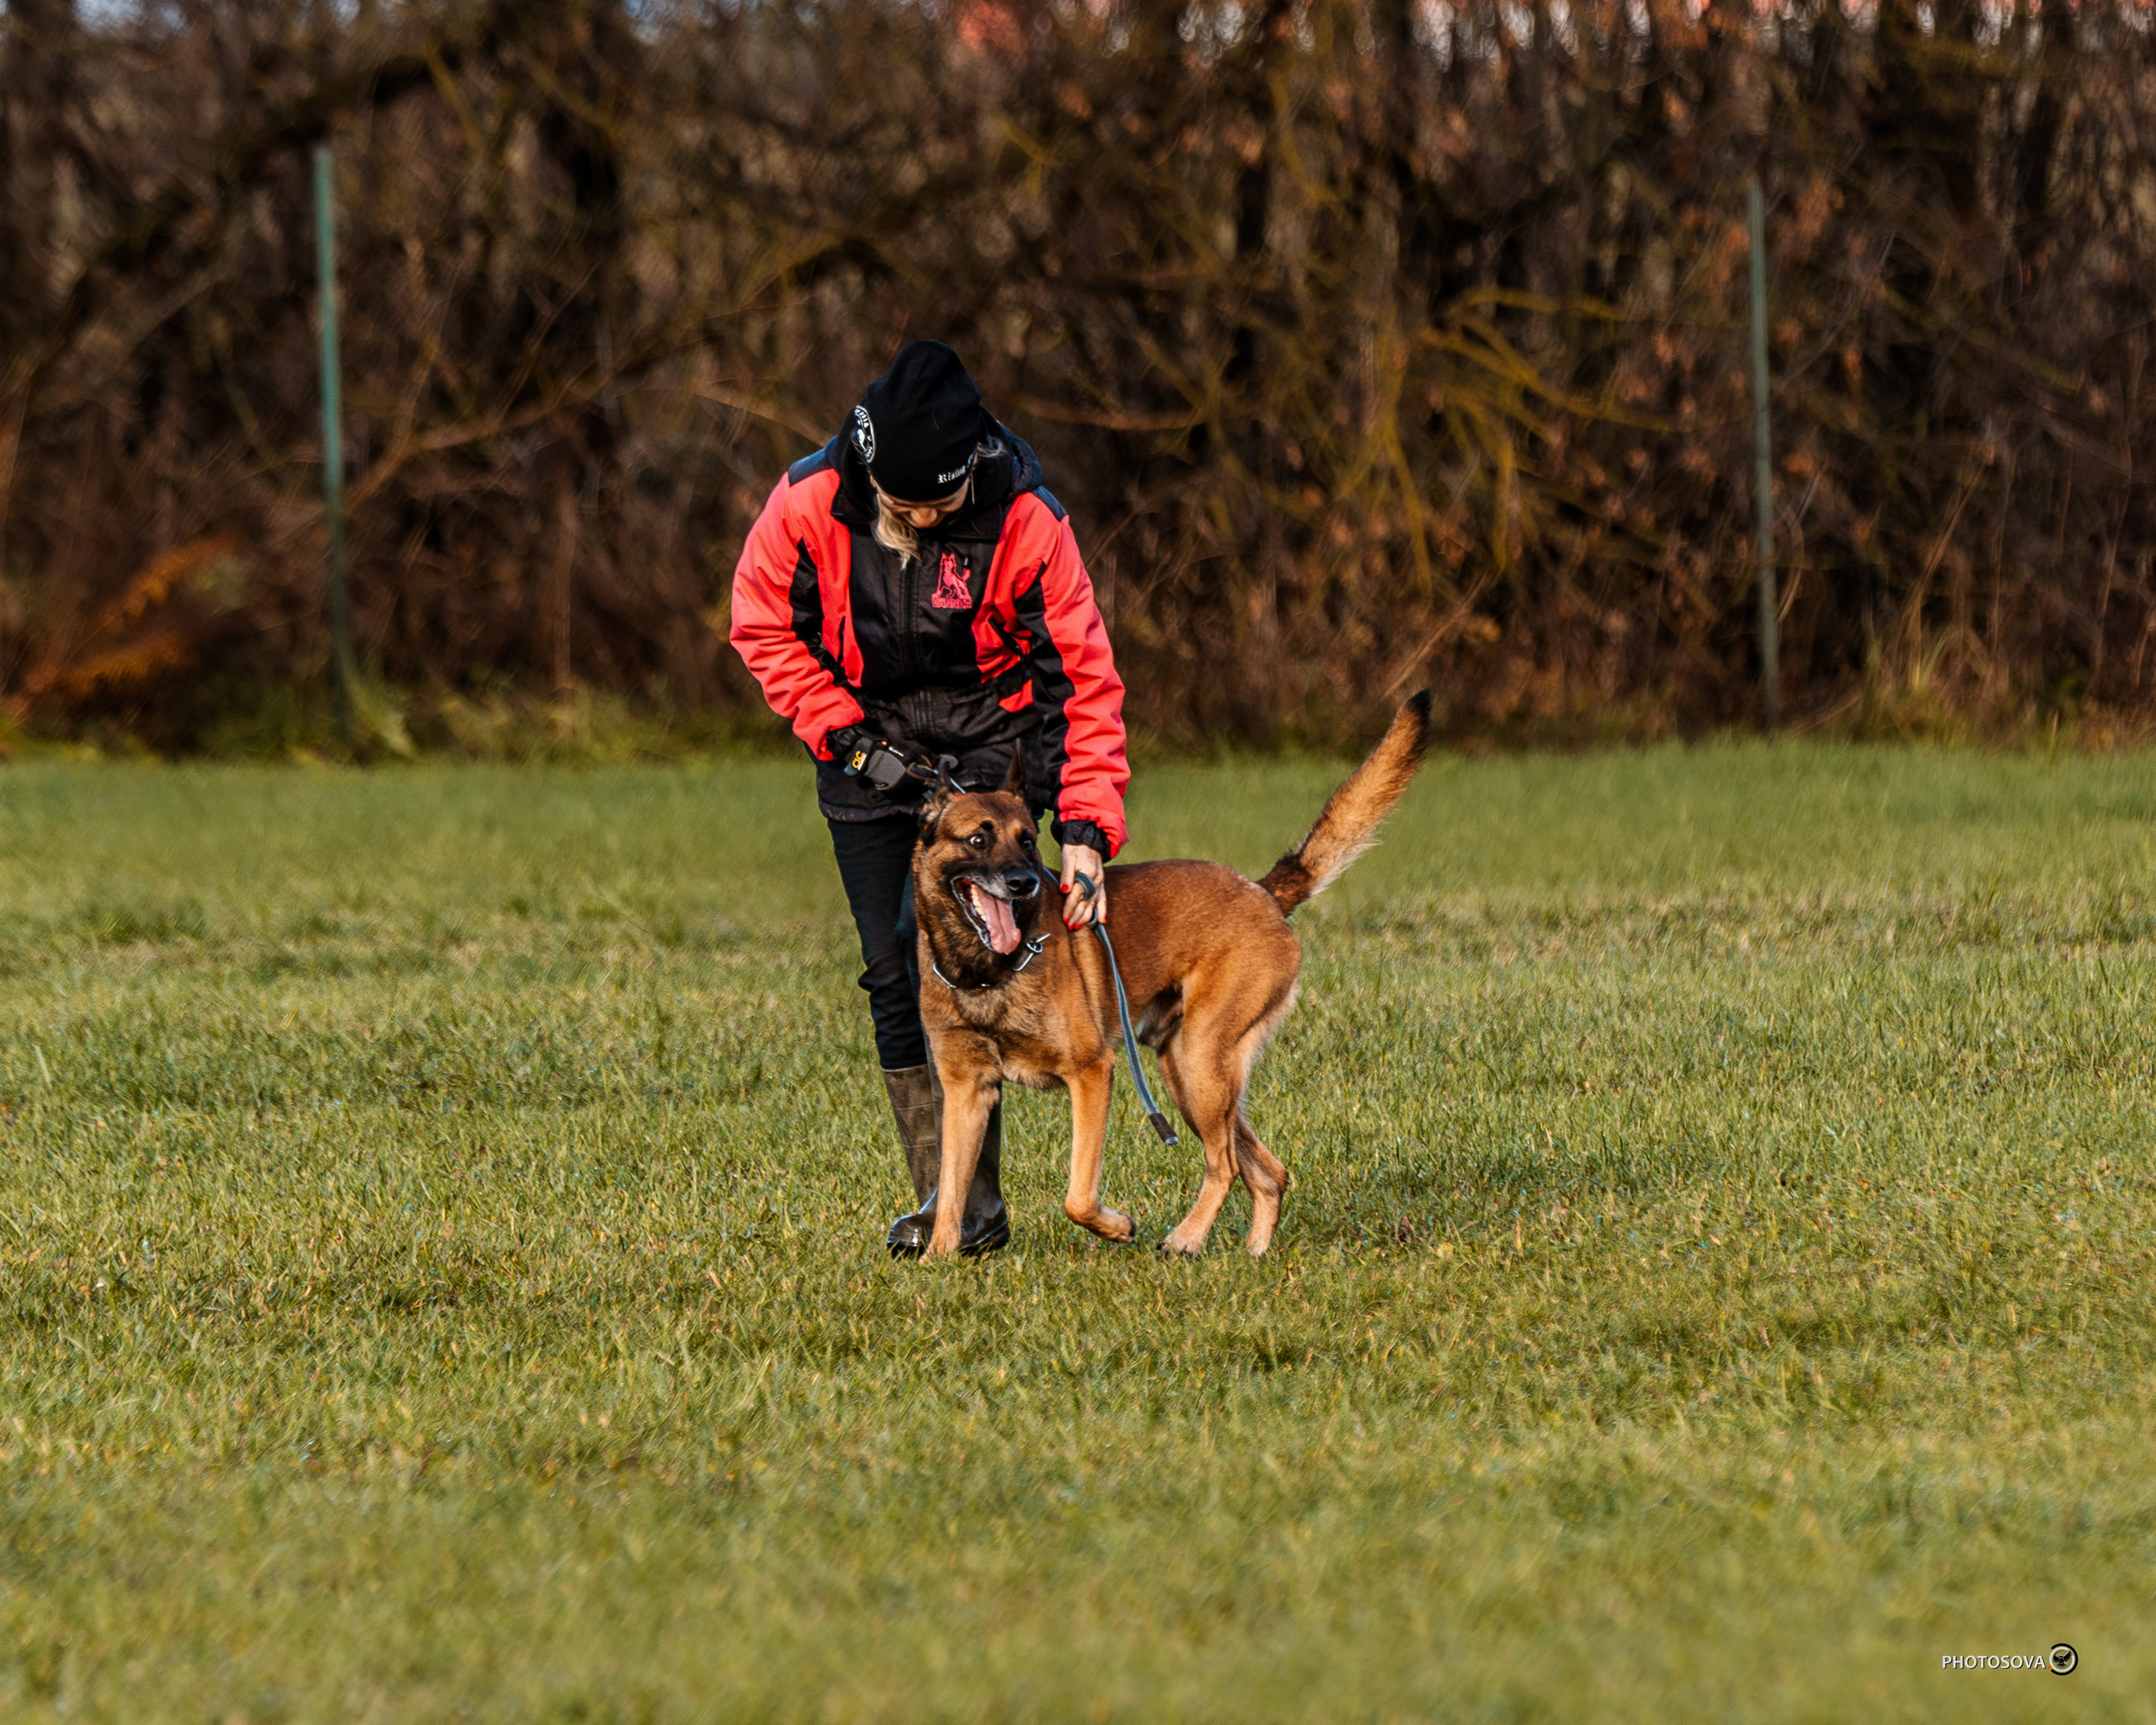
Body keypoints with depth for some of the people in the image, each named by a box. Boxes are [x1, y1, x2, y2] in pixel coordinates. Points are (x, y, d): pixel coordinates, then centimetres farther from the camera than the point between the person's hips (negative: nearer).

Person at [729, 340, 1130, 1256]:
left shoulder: (1026, 523, -24)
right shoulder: (810, 504, -21)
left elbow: (1083, 675, -19)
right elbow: (763, 626, -4)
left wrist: (1086, 828, -28)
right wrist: (848, 737, -13)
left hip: (988, 742, -2)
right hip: (865, 741, 3)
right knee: (894, 972, 1)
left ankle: (975, 1198, -11)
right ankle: (936, 1196, 9)